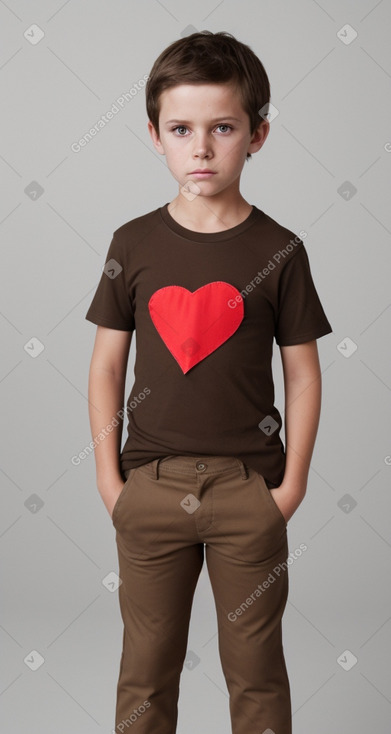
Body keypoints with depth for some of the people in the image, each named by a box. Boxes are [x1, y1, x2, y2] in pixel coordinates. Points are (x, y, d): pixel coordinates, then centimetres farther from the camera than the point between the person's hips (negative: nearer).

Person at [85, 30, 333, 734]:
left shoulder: (279, 250, -3)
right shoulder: (133, 244, 1)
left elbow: (303, 374, 0)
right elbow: (106, 364, 4)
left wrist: (293, 483, -3)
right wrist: (108, 475, 1)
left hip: (250, 488, -1)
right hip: (150, 484, 2)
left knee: (255, 669, 12)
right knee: (146, 666, 14)